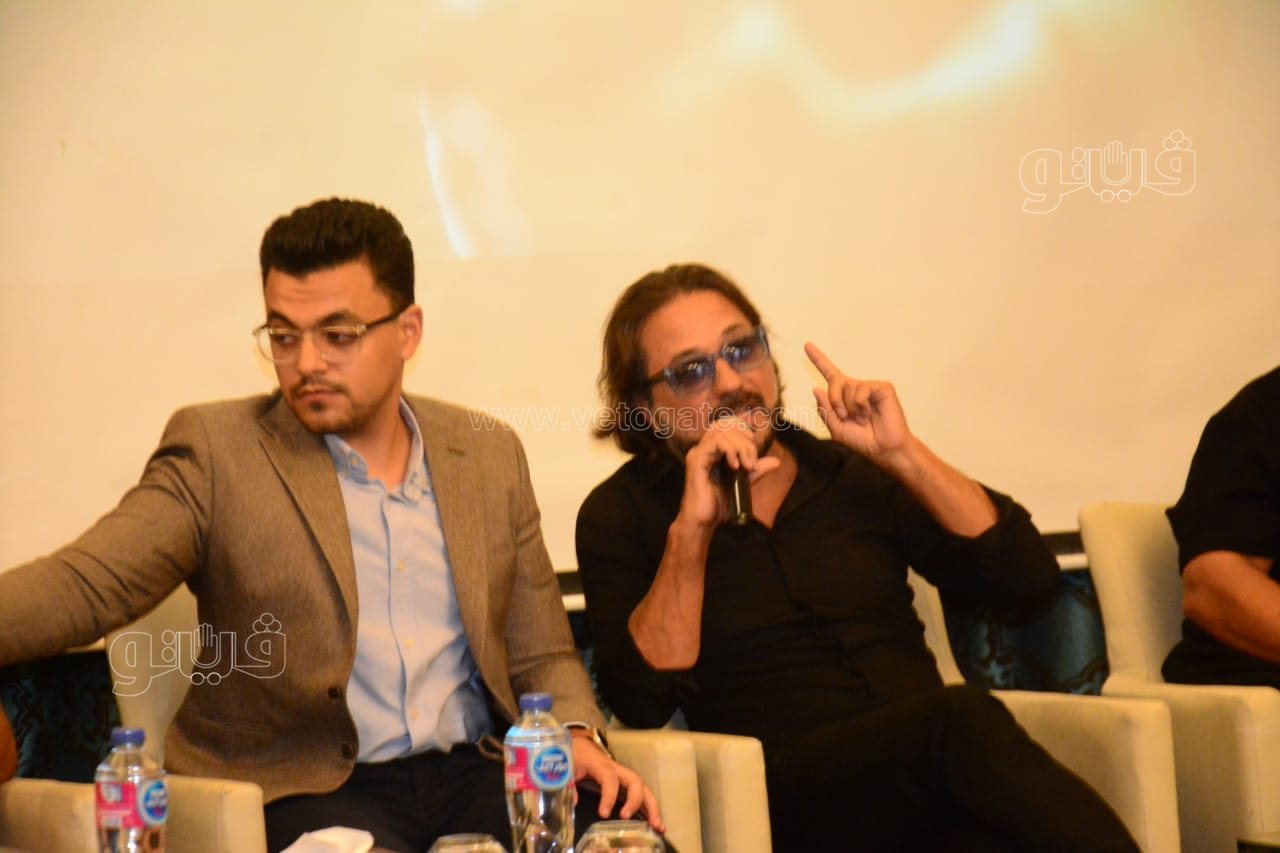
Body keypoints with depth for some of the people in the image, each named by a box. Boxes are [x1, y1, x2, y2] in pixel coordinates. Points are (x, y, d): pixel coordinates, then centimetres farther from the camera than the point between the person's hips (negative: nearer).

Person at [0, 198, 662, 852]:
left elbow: (541, 655, 18)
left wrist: (576, 735, -3)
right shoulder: (216, 451, 1)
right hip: (303, 792, -3)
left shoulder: (489, 456, 13)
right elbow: (84, 584, -11)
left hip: (471, 775, 4)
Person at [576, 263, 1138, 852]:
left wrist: (901, 453, 3)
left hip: (928, 791, 3)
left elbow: (1027, 576, 10)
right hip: (788, 800, -3)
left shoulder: (851, 473, 21)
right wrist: (690, 529, -10)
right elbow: (640, 702, -4)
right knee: (961, 721, -33)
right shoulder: (623, 514, 12)